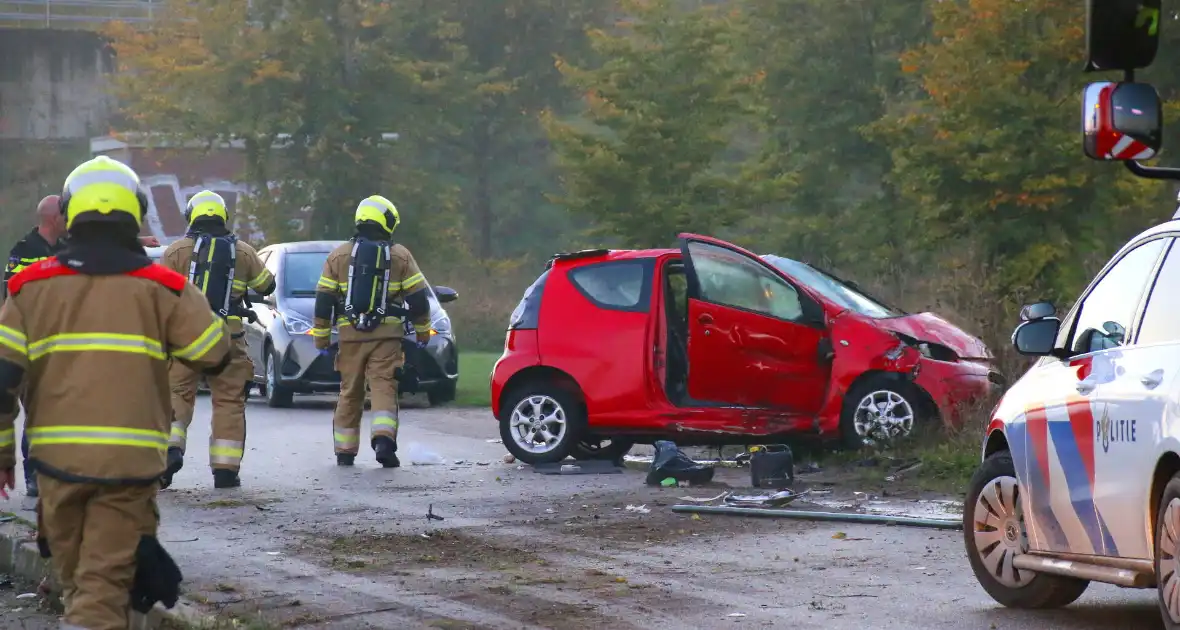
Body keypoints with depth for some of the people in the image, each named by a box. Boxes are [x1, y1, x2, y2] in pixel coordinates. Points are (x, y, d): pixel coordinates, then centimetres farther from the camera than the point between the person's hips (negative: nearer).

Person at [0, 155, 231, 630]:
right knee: (105, 583, -4)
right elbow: (215, 355, 5)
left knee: (74, 578, 20)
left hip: (57, 456, 2)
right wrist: (190, 304, 20)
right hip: (130, 461, -2)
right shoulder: (159, 288, -1)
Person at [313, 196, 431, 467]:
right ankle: (383, 439, -25)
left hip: (350, 334, 2)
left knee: (350, 392, 11)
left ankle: (345, 452, 16)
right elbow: (418, 298, 2)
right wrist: (422, 331, 14)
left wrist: (321, 337, 9)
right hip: (387, 333, -2)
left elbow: (323, 300, 4)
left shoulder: (339, 255, 6)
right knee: (384, 387, -4)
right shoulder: (400, 256, 2)